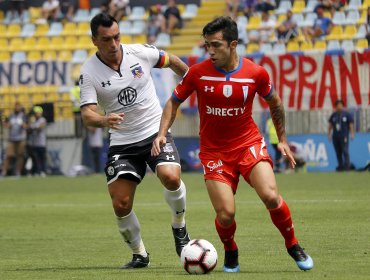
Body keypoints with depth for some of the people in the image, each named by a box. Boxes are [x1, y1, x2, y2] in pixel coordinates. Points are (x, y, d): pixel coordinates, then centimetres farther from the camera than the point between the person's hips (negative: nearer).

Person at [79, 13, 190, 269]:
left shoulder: (140, 53, -7)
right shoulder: (89, 72, -9)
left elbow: (171, 61, 13)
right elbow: (87, 114, -17)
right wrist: (104, 120, -39)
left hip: (156, 132, -1)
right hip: (122, 143, 1)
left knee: (170, 177, -27)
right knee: (120, 204, -8)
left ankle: (179, 228, 1)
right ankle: (139, 255, 16)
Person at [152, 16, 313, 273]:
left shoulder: (256, 73, -9)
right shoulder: (197, 73, -10)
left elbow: (274, 103, 10)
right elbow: (174, 101, 5)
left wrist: (283, 140, 13)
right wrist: (162, 133, -8)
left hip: (249, 144, 0)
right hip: (214, 151, 0)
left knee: (270, 197, -21)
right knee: (225, 215, -12)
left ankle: (293, 245, 5)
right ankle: (231, 252, 22)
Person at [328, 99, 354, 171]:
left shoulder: (347, 114, 2)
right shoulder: (333, 115, 12)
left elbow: (351, 125, 0)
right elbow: (330, 126, 16)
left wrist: (352, 134, -8)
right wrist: (329, 134, 10)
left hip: (344, 136, -4)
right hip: (335, 136, 4)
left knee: (345, 151, -11)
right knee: (338, 152, 4)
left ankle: (347, 165, -11)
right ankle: (340, 166, 8)